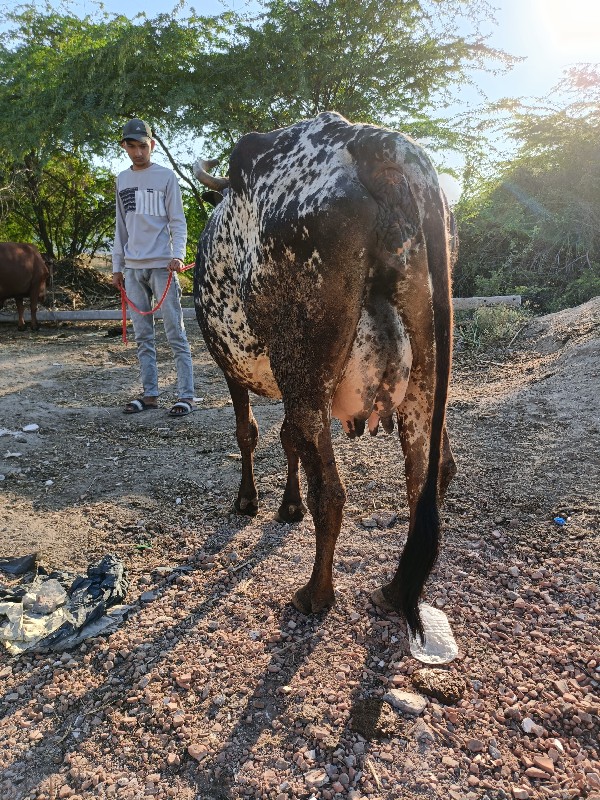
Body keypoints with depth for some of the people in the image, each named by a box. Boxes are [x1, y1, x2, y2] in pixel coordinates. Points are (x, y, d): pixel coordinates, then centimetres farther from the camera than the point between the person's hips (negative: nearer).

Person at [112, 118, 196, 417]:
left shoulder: (166, 176, 2)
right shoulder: (121, 179, 17)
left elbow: (178, 222, -3)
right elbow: (121, 227, 18)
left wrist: (178, 255, -19)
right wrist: (117, 266, 13)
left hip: (162, 266, -5)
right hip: (133, 268, 5)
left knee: (175, 334, -6)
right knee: (143, 337, 6)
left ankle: (186, 395, -3)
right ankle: (150, 394, 12)